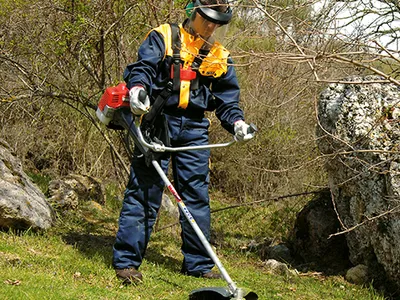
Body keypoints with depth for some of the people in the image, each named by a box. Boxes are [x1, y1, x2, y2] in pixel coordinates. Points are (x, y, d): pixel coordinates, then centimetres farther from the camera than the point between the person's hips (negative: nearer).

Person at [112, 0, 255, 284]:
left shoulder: (220, 57, 17)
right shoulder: (163, 38, 4)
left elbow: (227, 99, 16)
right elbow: (141, 67, -8)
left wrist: (237, 122, -3)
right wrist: (137, 88, -31)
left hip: (195, 130, 4)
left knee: (197, 195, 6)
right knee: (143, 191, -7)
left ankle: (198, 264, 14)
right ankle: (126, 261, -4)